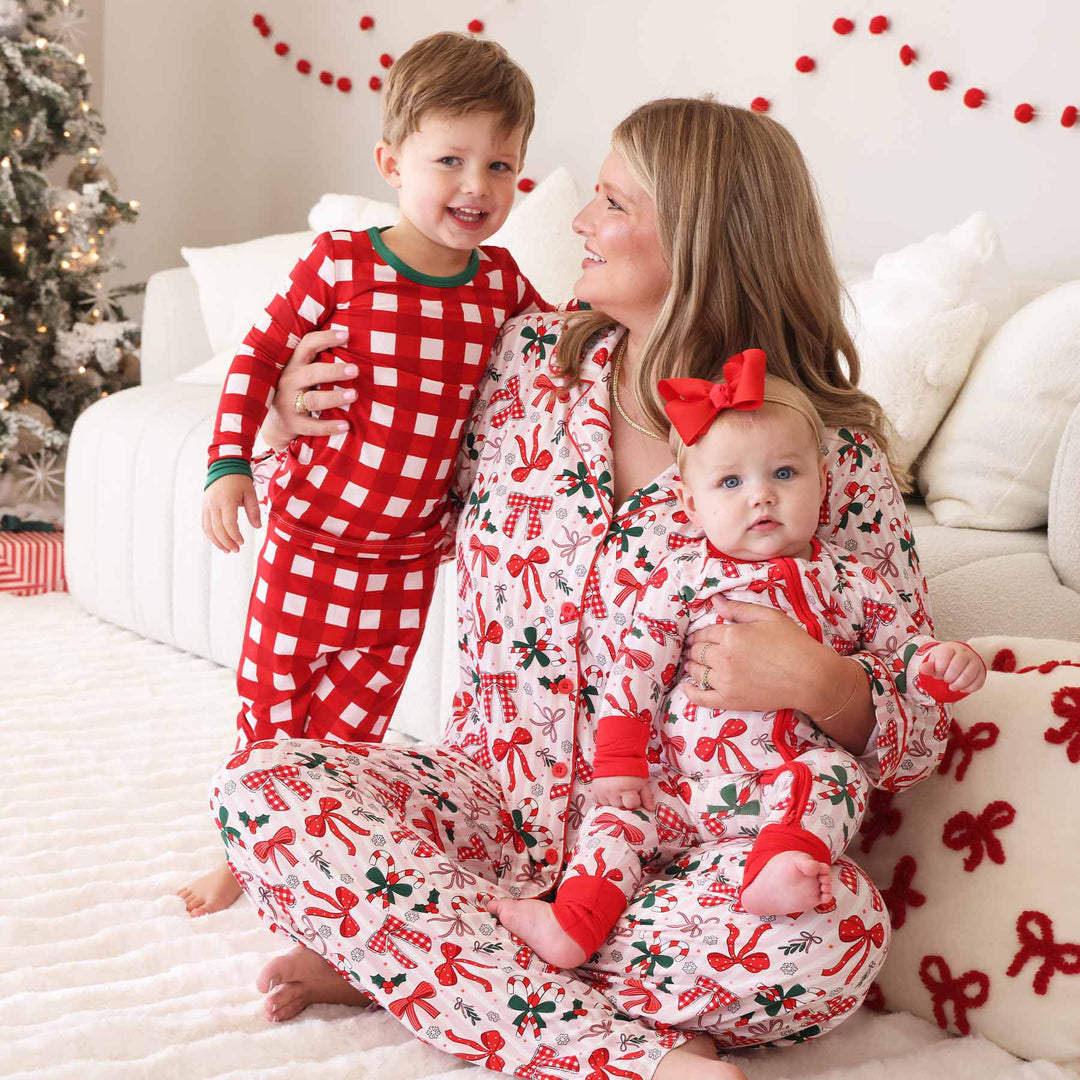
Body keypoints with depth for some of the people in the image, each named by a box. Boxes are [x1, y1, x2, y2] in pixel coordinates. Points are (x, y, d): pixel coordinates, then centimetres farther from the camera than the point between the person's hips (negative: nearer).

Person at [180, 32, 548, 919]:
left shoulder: (500, 282, -2)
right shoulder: (341, 263, -12)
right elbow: (260, 354, -5)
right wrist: (230, 462, -10)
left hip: (409, 555, 2)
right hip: (307, 538, -2)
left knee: (353, 719, 12)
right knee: (271, 707, 12)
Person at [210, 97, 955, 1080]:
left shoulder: (831, 456, -7)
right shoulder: (528, 359, 2)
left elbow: (922, 732, -4)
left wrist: (821, 685, -25)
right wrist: (296, 430, 3)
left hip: (680, 841, -2)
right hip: (494, 793, 3)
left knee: (837, 927, -34)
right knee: (260, 786, -22)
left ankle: (391, 958, -17)